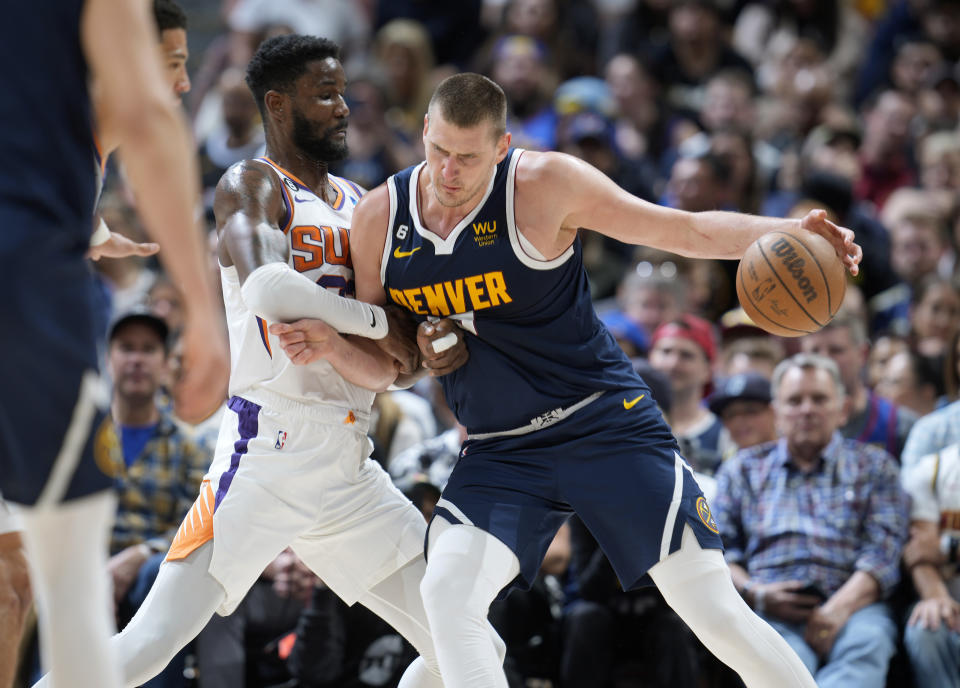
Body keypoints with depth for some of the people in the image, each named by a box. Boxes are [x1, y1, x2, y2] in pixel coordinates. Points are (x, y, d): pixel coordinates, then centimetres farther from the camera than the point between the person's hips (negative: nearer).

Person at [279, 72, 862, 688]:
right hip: (499, 451, 3)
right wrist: (327, 344, -13)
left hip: (607, 425, -3)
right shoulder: (379, 219, -3)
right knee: (447, 596, -21)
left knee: (718, 613, -6)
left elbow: (686, 231, -11)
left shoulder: (544, 186, -15)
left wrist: (788, 231, -25)